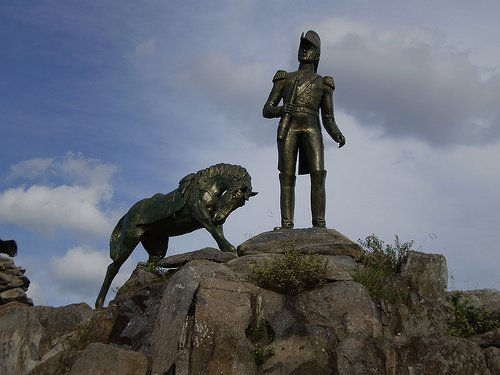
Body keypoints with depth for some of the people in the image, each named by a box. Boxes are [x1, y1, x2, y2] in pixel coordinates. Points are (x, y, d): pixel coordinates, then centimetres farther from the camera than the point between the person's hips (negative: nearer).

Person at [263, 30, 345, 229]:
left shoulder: (323, 83, 24)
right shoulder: (285, 78, 23)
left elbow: (328, 119, 17)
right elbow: (266, 110, 16)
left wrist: (337, 134, -6)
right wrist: (281, 110, -8)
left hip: (311, 129, 0)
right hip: (288, 128, 0)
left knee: (318, 174, -18)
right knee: (287, 177, -11)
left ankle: (319, 225, -22)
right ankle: (286, 224, -16)